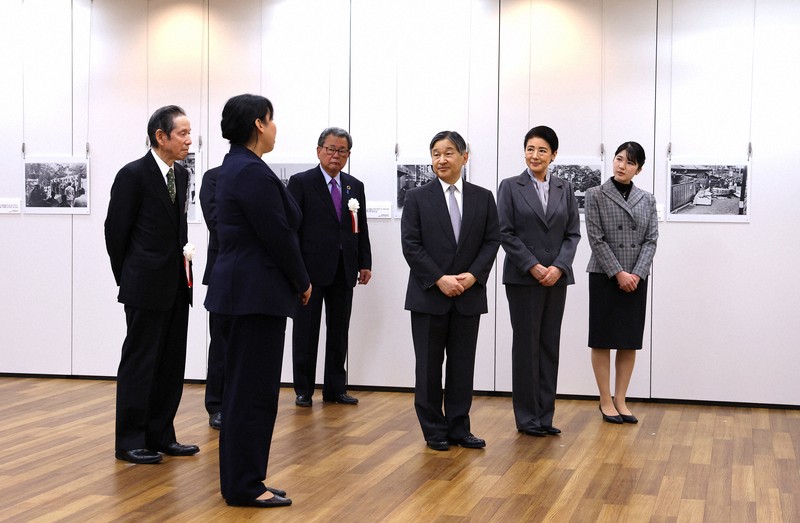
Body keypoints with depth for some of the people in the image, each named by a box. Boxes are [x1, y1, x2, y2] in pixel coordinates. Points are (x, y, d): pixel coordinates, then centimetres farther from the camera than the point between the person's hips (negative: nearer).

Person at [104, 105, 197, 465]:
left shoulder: (181, 176, 10)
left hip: (176, 286, 7)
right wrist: (128, 280, -1)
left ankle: (160, 436, 20)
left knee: (171, 365, 11)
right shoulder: (134, 175, -11)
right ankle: (130, 442, 7)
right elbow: (116, 230, -7)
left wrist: (184, 269, 9)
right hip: (147, 287, -7)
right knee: (139, 363, 0)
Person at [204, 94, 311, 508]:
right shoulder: (253, 172, -17)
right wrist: (303, 282, -3)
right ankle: (245, 486, 4)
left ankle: (241, 480, 21)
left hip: (238, 289, 10)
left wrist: (295, 280, 14)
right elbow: (279, 236, -18)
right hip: (256, 293, -10)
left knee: (244, 389, 14)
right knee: (254, 391, -3)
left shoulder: (234, 167, 14)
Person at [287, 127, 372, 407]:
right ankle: (304, 390, 12)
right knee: (306, 331, 4)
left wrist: (365, 263, 5)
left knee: (339, 332, 9)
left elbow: (361, 228, 12)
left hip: (344, 270, 4)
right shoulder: (300, 182, -2)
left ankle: (335, 388, 17)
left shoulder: (355, 186, 12)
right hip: (311, 269, -4)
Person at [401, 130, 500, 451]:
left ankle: (459, 428, 14)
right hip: (428, 295, -2)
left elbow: (492, 242, 4)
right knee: (429, 365, 4)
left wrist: (473, 275, -11)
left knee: (463, 365, 6)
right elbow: (411, 245, -5)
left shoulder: (483, 198, 7)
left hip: (469, 295, 2)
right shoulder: (417, 198, 1)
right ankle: (434, 430, 13)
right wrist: (439, 279, -14)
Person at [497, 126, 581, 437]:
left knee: (550, 344, 6)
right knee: (526, 344, 1)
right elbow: (506, 233, -6)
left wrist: (559, 266, -10)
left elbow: (573, 233, 6)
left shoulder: (565, 189, 9)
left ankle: (545, 415, 12)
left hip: (556, 277, 3)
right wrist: (533, 266, -13)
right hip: (523, 277, -3)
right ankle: (526, 417, 8)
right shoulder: (511, 187, 0)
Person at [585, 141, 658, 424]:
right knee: (603, 340, 1)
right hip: (604, 276, -3)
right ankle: (606, 401, 9)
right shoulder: (596, 195, -3)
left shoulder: (647, 200, 8)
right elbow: (596, 239, -8)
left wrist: (637, 274, -10)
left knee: (630, 341, 6)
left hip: (636, 279, 4)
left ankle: (620, 400, 14)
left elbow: (651, 240, 3)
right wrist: (618, 273, -14)